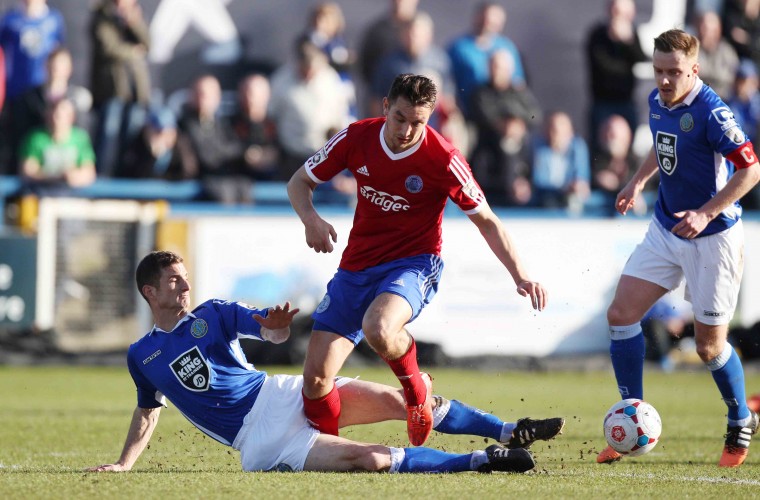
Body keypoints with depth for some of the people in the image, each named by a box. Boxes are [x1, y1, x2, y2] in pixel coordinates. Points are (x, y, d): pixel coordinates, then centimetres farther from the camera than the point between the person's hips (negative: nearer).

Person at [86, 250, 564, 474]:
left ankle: (510, 432, -7)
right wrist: (123, 463, 9)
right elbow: (148, 413, 20)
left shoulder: (214, 313, 9)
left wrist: (275, 325, -26)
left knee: (392, 399, -14)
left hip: (281, 395, 4)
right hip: (260, 441, -4)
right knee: (369, 459, -24)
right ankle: (482, 460, -18)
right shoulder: (142, 357, 6)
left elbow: (274, 332, -1)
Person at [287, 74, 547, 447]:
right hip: (356, 267, 4)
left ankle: (416, 390, -5)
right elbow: (300, 182, 5)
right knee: (316, 376, -7)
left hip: (413, 265, -4)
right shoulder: (357, 138, -7)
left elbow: (486, 222, -5)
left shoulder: (443, 160, -15)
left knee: (378, 328, -37)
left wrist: (520, 276, -15)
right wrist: (311, 220, -16)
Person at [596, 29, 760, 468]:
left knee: (709, 344, -1)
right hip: (666, 230, 7)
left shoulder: (710, 112, -22)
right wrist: (639, 181, 11)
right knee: (621, 315, -2)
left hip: (712, 238, -7)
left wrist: (705, 214, -27)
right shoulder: (657, 103, 2)